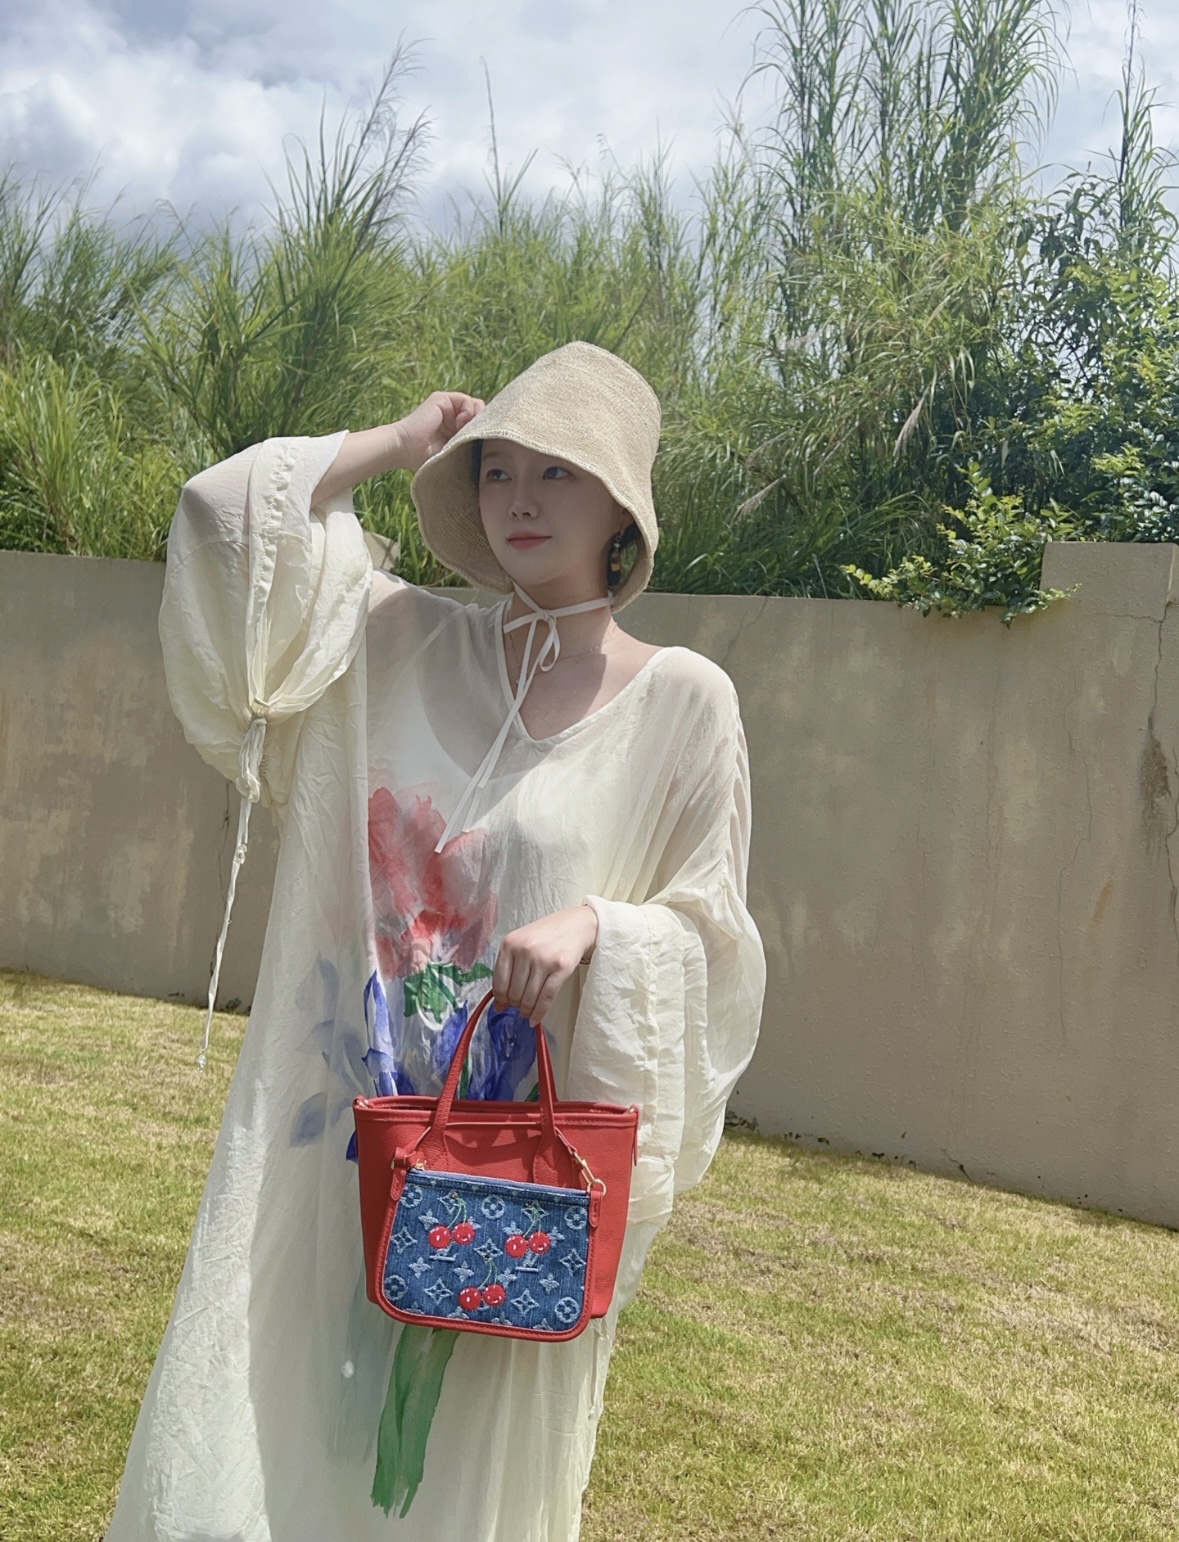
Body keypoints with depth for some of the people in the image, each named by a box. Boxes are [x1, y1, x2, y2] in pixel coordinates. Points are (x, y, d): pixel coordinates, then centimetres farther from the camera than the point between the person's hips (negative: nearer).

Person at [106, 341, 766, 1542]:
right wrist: (395, 443, 3)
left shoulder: (679, 700, -2)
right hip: (328, 1135, 2)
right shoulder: (395, 643, 5)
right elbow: (223, 520, -2)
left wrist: (595, 924, -18)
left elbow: (711, 936, 1)